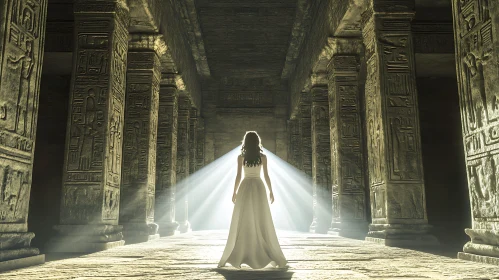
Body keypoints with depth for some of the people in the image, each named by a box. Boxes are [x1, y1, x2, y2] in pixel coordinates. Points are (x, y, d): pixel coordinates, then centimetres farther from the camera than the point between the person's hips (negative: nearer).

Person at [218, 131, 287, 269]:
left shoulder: (241, 157, -1)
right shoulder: (263, 157, 1)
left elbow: (238, 176, -2)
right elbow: (266, 176, 1)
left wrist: (234, 192, 7)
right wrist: (271, 191, 10)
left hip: (245, 188, 0)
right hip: (259, 188, 0)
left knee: (241, 224, 3)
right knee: (263, 223, 2)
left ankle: (234, 258, 4)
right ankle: (277, 259, 2)